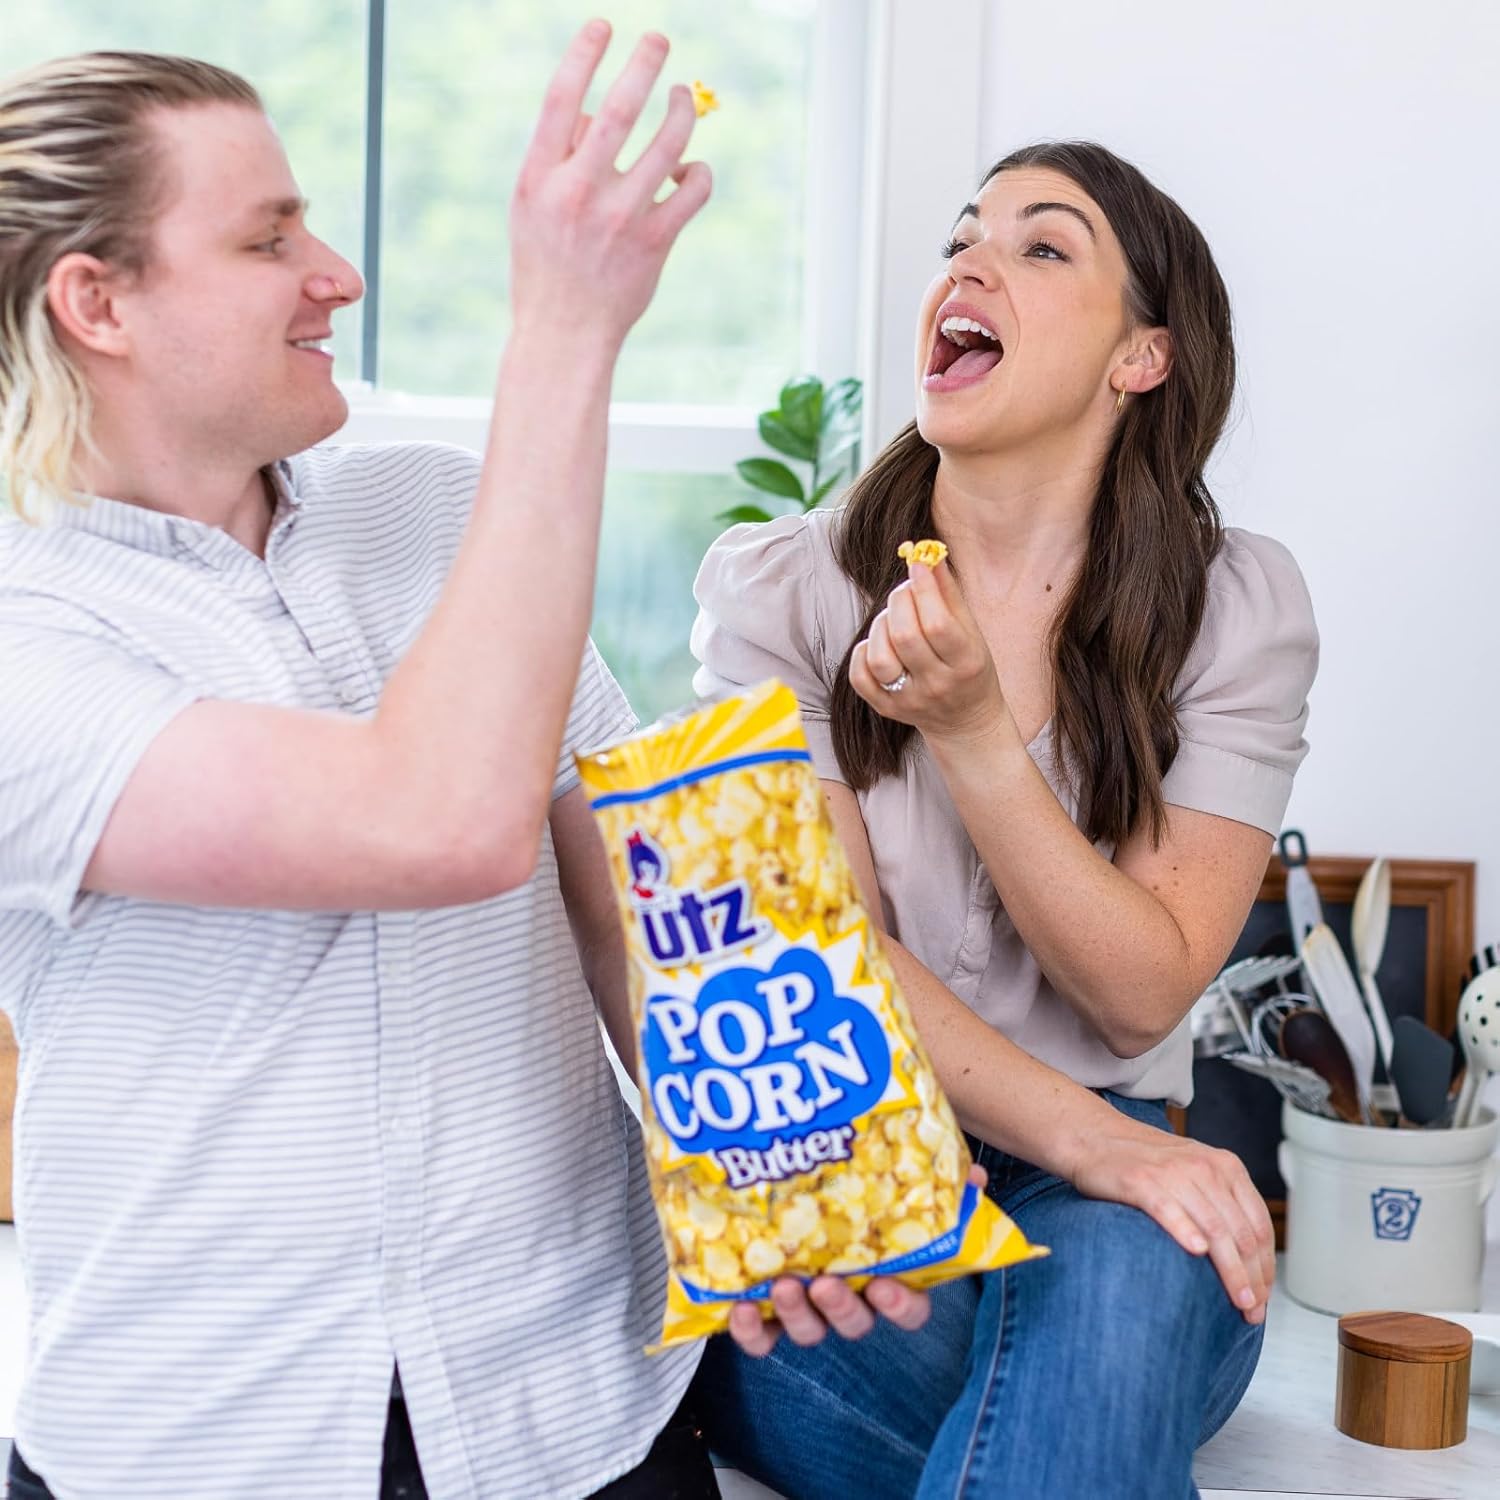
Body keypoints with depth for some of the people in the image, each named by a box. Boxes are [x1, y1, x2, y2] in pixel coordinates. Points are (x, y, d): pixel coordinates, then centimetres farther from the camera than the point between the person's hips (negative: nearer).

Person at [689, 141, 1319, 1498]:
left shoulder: (1238, 607, 0)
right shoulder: (782, 587, 0)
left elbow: (1142, 994, -6)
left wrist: (968, 727, -18)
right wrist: (1085, 1136, -21)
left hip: (1102, 1183, -1)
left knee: (1124, 1281, -37)